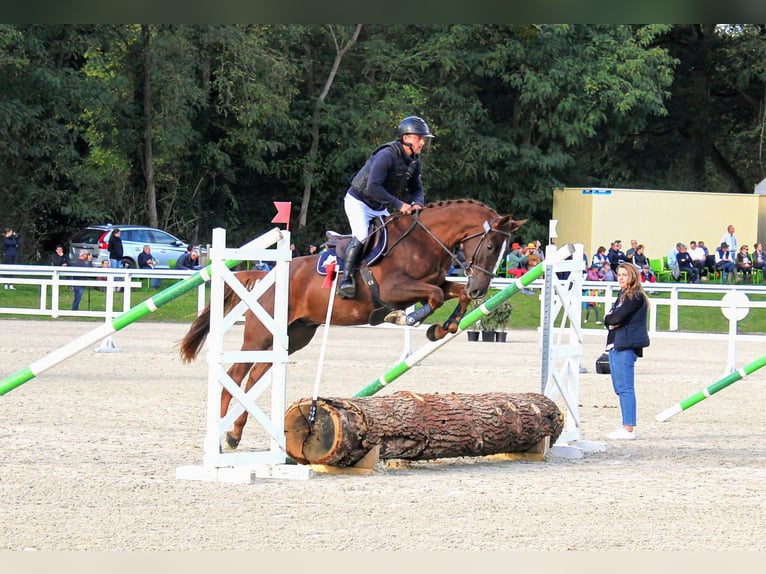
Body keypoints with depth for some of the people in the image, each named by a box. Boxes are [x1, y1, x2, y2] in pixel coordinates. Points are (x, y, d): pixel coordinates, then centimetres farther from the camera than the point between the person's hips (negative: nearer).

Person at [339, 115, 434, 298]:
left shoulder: (414, 161, -2)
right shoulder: (387, 155, -29)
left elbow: (416, 188, 7)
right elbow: (373, 188, -36)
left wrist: (417, 203, -18)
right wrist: (399, 205, -36)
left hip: (380, 208, 9)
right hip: (358, 202, -9)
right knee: (361, 237, -25)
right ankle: (346, 279, -23)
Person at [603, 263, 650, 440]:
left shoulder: (636, 296, -10)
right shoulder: (622, 294, 20)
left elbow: (618, 317, -19)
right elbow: (609, 319, 16)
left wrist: (609, 319, 1)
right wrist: (611, 321, -5)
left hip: (626, 346, -10)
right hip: (615, 345, 10)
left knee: (625, 387, -12)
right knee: (620, 388, 12)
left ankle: (628, 429, -14)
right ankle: (626, 427, 17)